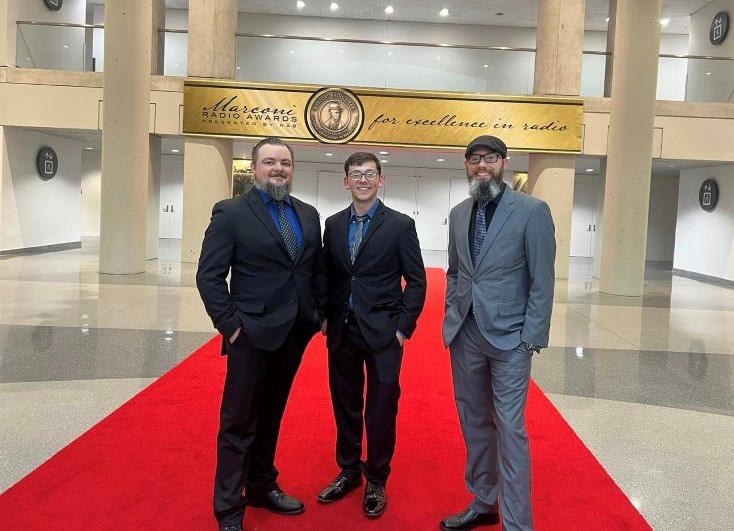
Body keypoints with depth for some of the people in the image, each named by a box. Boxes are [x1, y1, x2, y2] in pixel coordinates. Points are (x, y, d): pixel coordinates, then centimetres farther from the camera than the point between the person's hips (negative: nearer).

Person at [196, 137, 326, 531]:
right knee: (238, 423, 5)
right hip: (251, 334, -5)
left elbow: (318, 270, 13)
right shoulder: (231, 213, -7)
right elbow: (209, 276, -10)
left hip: (294, 333, 5)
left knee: (270, 417, 19)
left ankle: (262, 487, 36)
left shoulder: (308, 215, 9)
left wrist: (320, 314, 5)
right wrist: (230, 325, -14)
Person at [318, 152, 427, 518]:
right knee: (345, 406, 14)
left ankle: (376, 482, 24)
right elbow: (328, 276, 12)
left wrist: (403, 326, -9)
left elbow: (416, 281, -4)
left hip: (383, 333, -3)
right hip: (341, 332, 4)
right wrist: (326, 317, 5)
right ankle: (349, 471, 33)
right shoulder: (333, 225, 7)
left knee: (380, 409, 6)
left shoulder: (400, 225, -5)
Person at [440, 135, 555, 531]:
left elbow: (542, 281, -8)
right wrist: (451, 319, 7)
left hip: (508, 336, -5)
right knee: (474, 423, 14)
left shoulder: (532, 210, -7)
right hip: (465, 334, 5)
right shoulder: (458, 214, 9)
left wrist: (532, 338, -12)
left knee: (509, 429, -3)